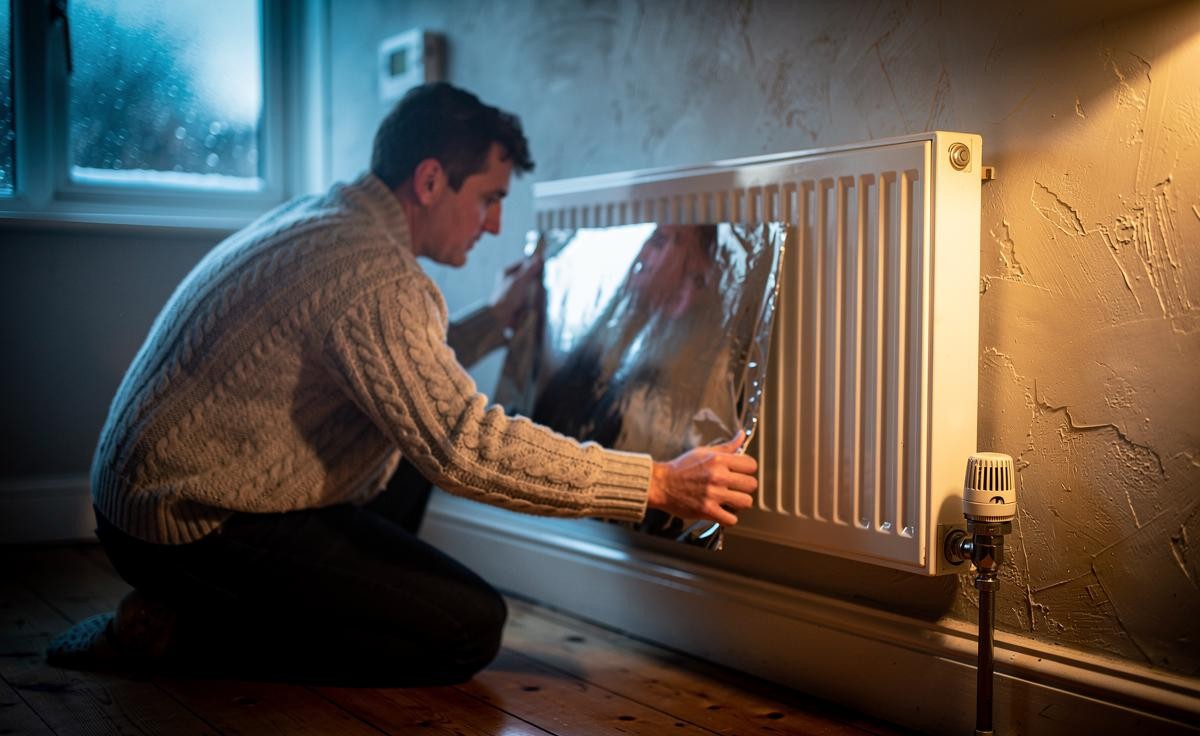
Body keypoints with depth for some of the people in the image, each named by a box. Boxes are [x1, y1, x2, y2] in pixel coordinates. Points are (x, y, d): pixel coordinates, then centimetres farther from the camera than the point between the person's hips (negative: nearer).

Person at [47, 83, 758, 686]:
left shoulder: (321, 219, 11)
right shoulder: (369, 267, -21)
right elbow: (461, 444, -28)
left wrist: (497, 317, 24)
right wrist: (659, 483, -26)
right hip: (194, 522, -11)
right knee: (470, 629, -13)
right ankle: (178, 629, -8)